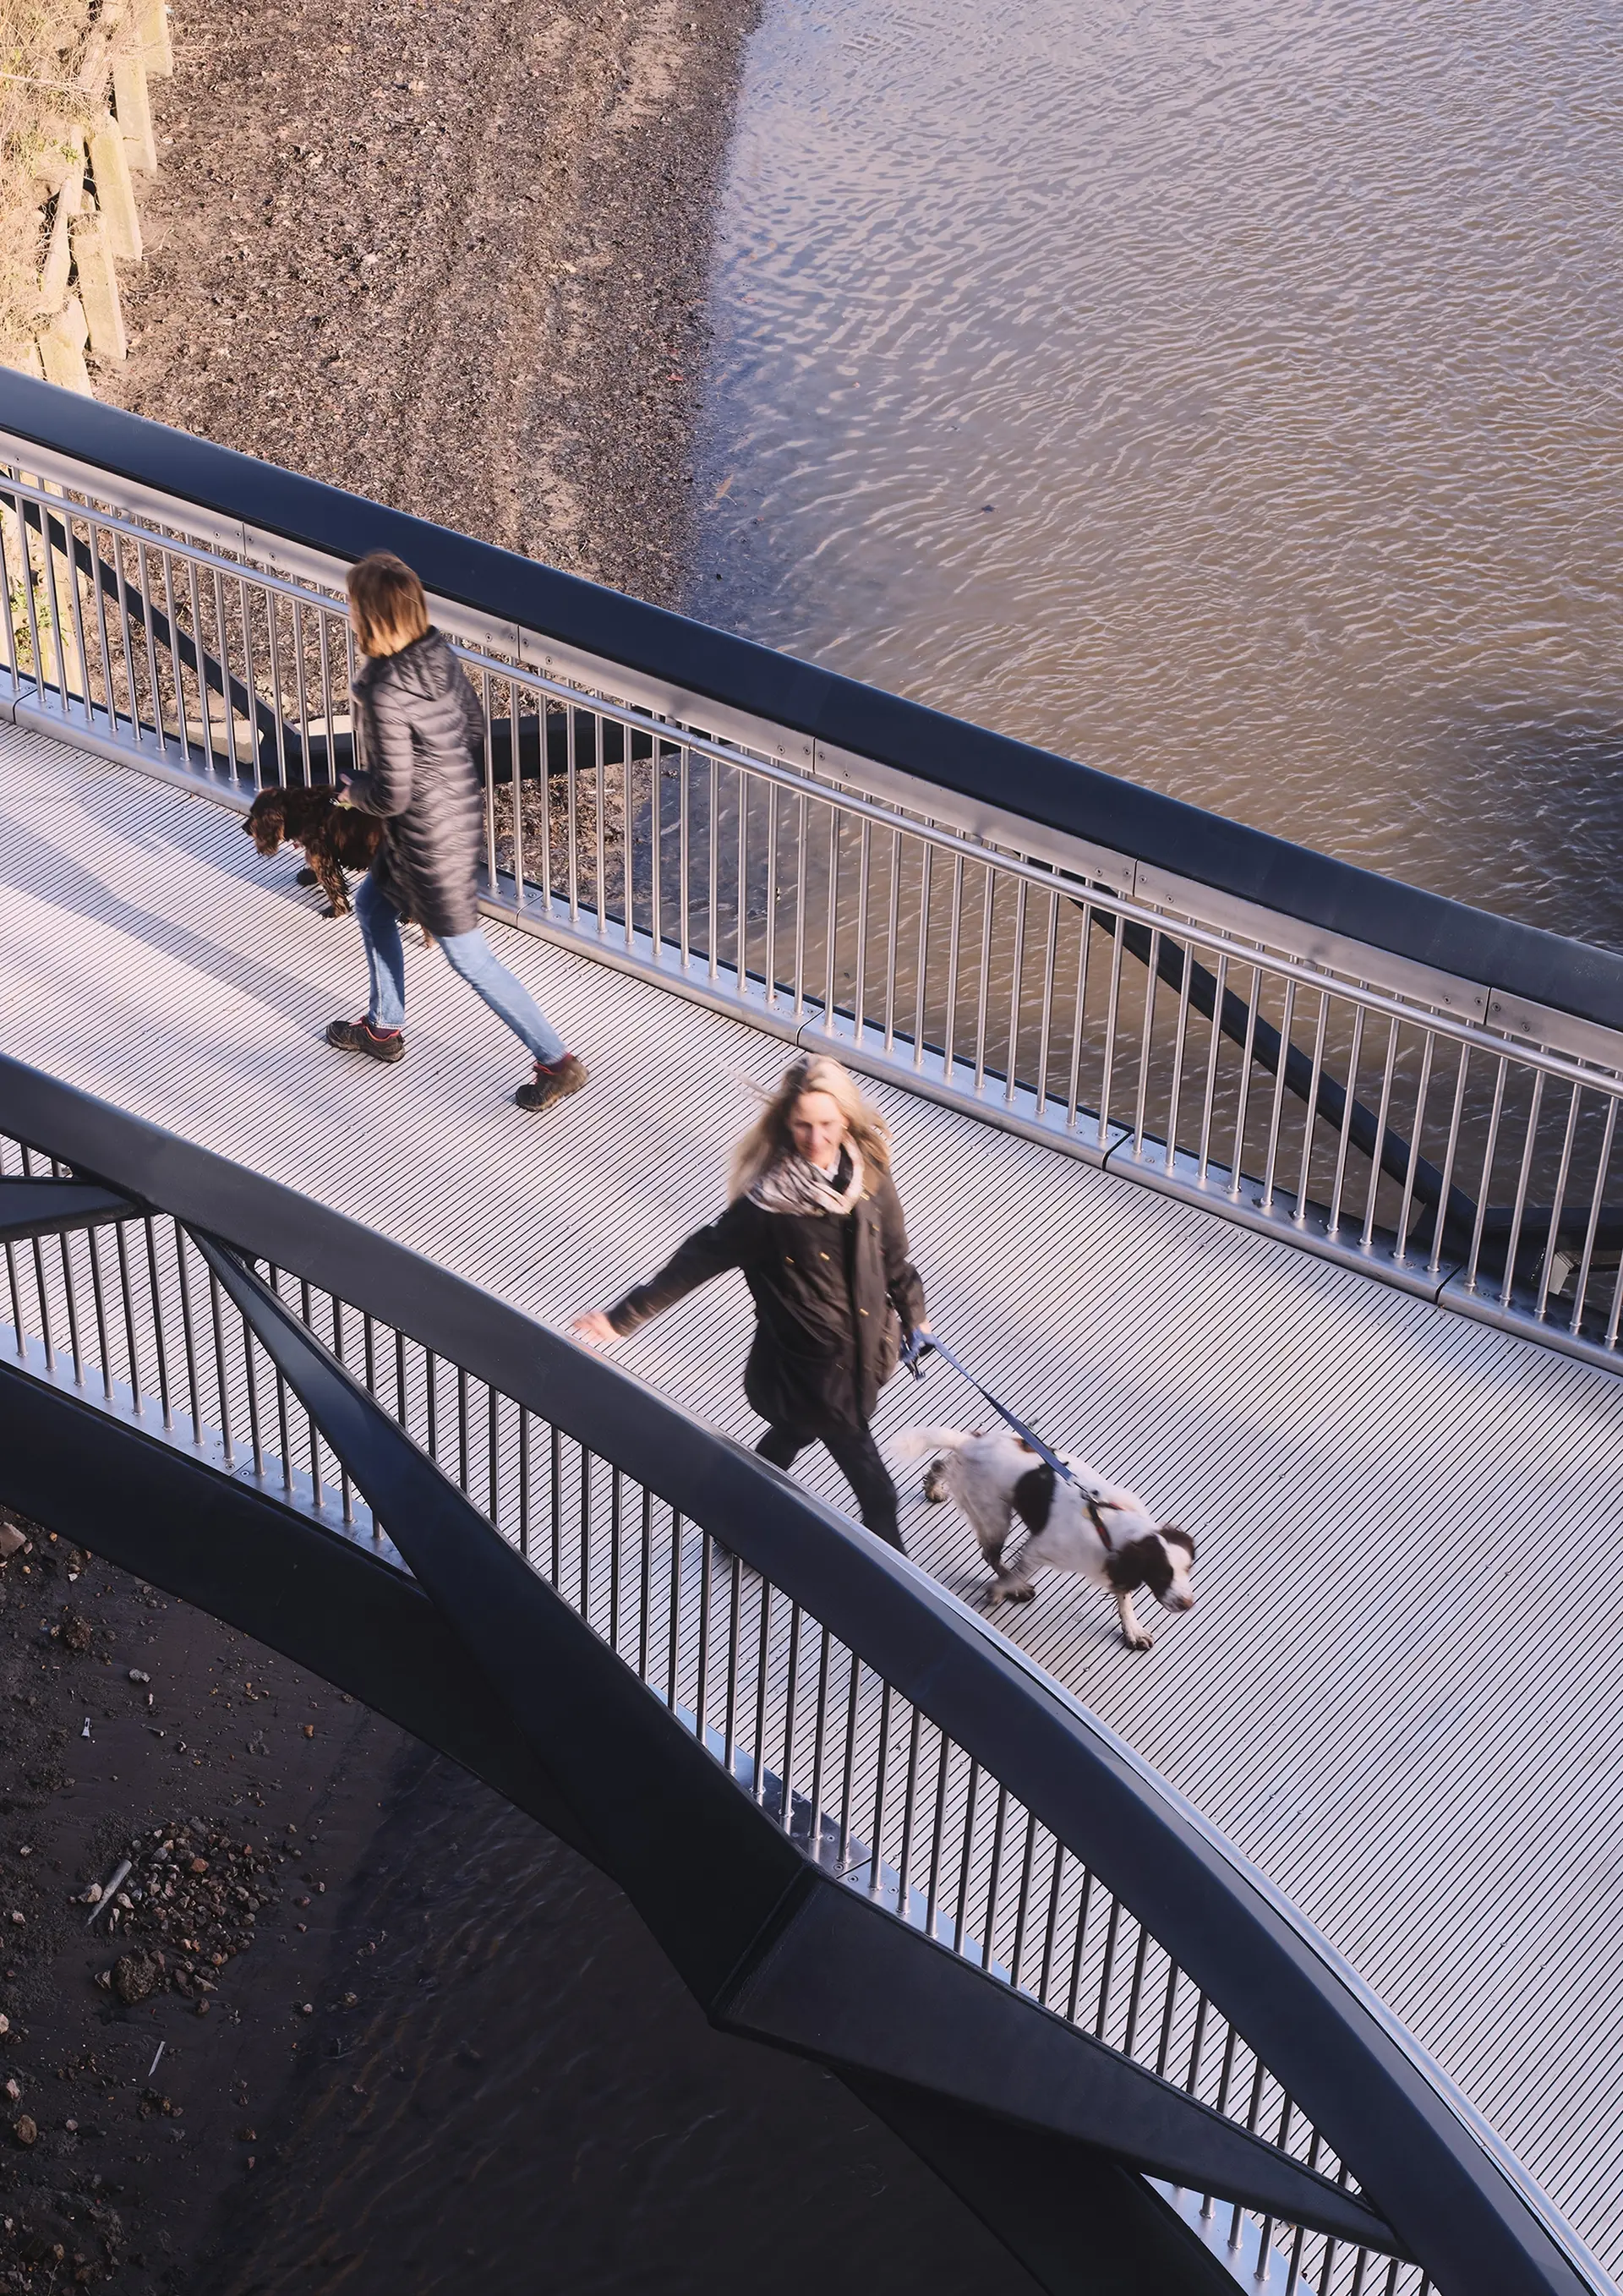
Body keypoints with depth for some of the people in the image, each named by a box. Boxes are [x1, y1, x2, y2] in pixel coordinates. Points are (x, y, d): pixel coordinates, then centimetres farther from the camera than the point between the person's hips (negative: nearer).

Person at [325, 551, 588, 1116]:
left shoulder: (386, 694, -31)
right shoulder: (438, 654, -6)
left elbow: (392, 795, -26)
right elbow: (474, 724, 8)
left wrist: (352, 789, -6)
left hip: (431, 839, -9)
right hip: (461, 809, 9)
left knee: (468, 957, 7)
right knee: (371, 905, 28)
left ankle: (556, 1063, 16)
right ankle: (384, 1029, 45)